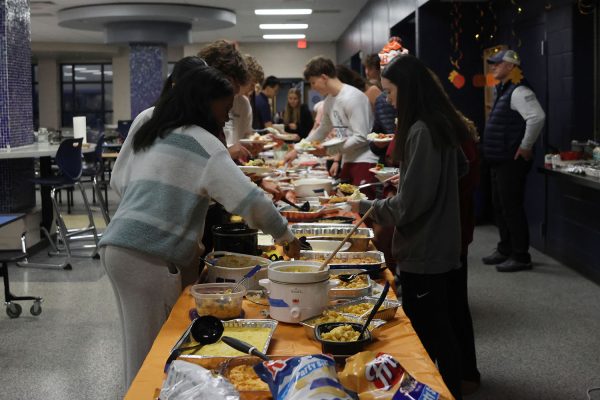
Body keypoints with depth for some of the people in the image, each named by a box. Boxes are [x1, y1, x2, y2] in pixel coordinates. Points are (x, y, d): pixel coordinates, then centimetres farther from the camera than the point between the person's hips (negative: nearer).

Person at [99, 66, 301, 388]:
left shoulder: (151, 137, 19)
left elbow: (118, 182, 30)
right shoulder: (201, 143, -5)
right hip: (147, 258, -8)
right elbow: (247, 198, -11)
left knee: (140, 349, 15)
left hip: (116, 246, 8)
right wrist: (285, 236, 1)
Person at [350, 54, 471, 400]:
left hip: (423, 253, -10)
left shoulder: (422, 131, -21)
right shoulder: (440, 124, 8)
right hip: (441, 247, 10)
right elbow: (461, 168, 24)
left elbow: (409, 204, -22)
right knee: (444, 333, 19)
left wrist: (367, 208, -7)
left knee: (427, 339, 2)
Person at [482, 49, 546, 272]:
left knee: (512, 208, -6)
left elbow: (537, 118, -31)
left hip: (512, 161, -10)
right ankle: (505, 250, 27)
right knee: (500, 207, 16)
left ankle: (521, 257, 2)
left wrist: (526, 147, -23)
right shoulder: (504, 90, 16)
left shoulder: (518, 91, -17)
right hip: (500, 161, 10)